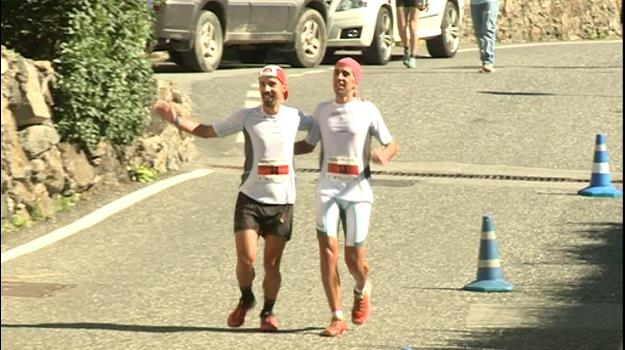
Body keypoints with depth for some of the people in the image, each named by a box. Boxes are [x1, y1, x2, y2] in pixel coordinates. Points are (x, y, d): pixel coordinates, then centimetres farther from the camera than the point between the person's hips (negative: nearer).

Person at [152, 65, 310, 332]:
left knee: (272, 263, 4)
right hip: (250, 198, -1)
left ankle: (268, 311, 25)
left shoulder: (294, 117, 2)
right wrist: (175, 120, -2)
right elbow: (208, 131, 7)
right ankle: (246, 300, 20)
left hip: (281, 202, 1)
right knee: (246, 259, -9)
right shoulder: (246, 117, -1)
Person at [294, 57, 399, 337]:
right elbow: (308, 144, 22)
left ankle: (362, 291, 34)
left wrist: (383, 155, -20)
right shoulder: (322, 110, 11)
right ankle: (337, 318, -7)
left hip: (357, 191, -2)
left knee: (354, 258, -2)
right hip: (328, 189, 2)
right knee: (327, 249, -12)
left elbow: (392, 146, 4)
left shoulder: (367, 111, 2)